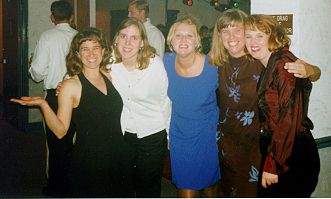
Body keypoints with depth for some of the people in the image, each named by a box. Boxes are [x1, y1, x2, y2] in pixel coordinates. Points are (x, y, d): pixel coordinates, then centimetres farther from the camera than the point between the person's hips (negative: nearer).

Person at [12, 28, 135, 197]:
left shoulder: (109, 77, 4)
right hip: (89, 163, -5)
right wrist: (43, 105, -23)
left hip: (119, 158, 5)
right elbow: (60, 131, -13)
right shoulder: (71, 86, -10)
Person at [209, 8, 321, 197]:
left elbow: (316, 73, -14)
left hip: (257, 143, -4)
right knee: (228, 189, 20)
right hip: (228, 142, 4)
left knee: (253, 191, 10)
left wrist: (308, 70, -35)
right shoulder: (218, 64, -4)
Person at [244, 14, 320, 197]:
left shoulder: (285, 63, -16)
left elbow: (290, 118, -22)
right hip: (272, 147, 8)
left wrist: (273, 165, -22)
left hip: (293, 153, -8)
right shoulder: (265, 66, 10)